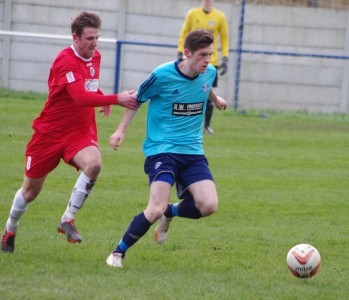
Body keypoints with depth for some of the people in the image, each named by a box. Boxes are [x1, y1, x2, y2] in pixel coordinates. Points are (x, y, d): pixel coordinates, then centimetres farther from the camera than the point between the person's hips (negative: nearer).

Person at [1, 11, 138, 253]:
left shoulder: (95, 57, 3)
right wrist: (116, 99, -45)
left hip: (81, 132, 5)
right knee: (31, 190, 9)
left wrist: (102, 98, 3)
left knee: (94, 163, -29)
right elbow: (81, 97, -37)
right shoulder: (66, 61, -22)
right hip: (50, 133, -5)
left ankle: (68, 220, -15)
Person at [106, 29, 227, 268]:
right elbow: (137, 99, 4)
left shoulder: (209, 73, 1)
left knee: (209, 206, -15)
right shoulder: (163, 75, -14)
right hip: (161, 150, -5)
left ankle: (170, 213, 18)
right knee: (156, 210, -21)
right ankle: (119, 253, 1)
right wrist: (121, 130, 0)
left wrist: (216, 99, 48)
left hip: (193, 151, 5)